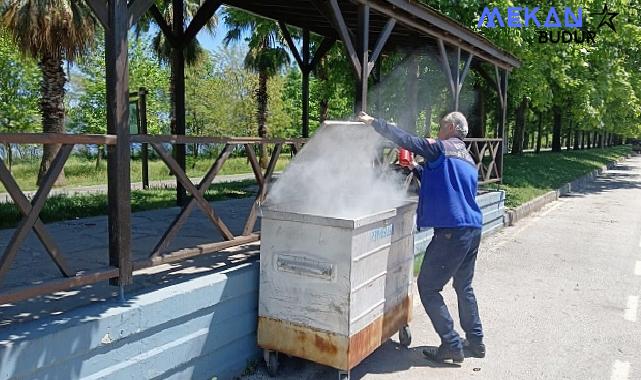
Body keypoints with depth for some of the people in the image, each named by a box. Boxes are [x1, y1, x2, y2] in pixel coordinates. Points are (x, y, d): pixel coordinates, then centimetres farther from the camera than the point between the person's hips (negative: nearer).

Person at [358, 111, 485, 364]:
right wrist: (416, 169, 27)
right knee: (464, 286, 22)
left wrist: (374, 123, -3)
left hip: (452, 230, -9)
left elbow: (406, 140, -11)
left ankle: (451, 345, 3)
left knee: (427, 287, 1)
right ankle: (475, 342, 29)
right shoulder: (468, 160, 21)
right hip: (473, 229, 9)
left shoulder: (441, 148, -5)